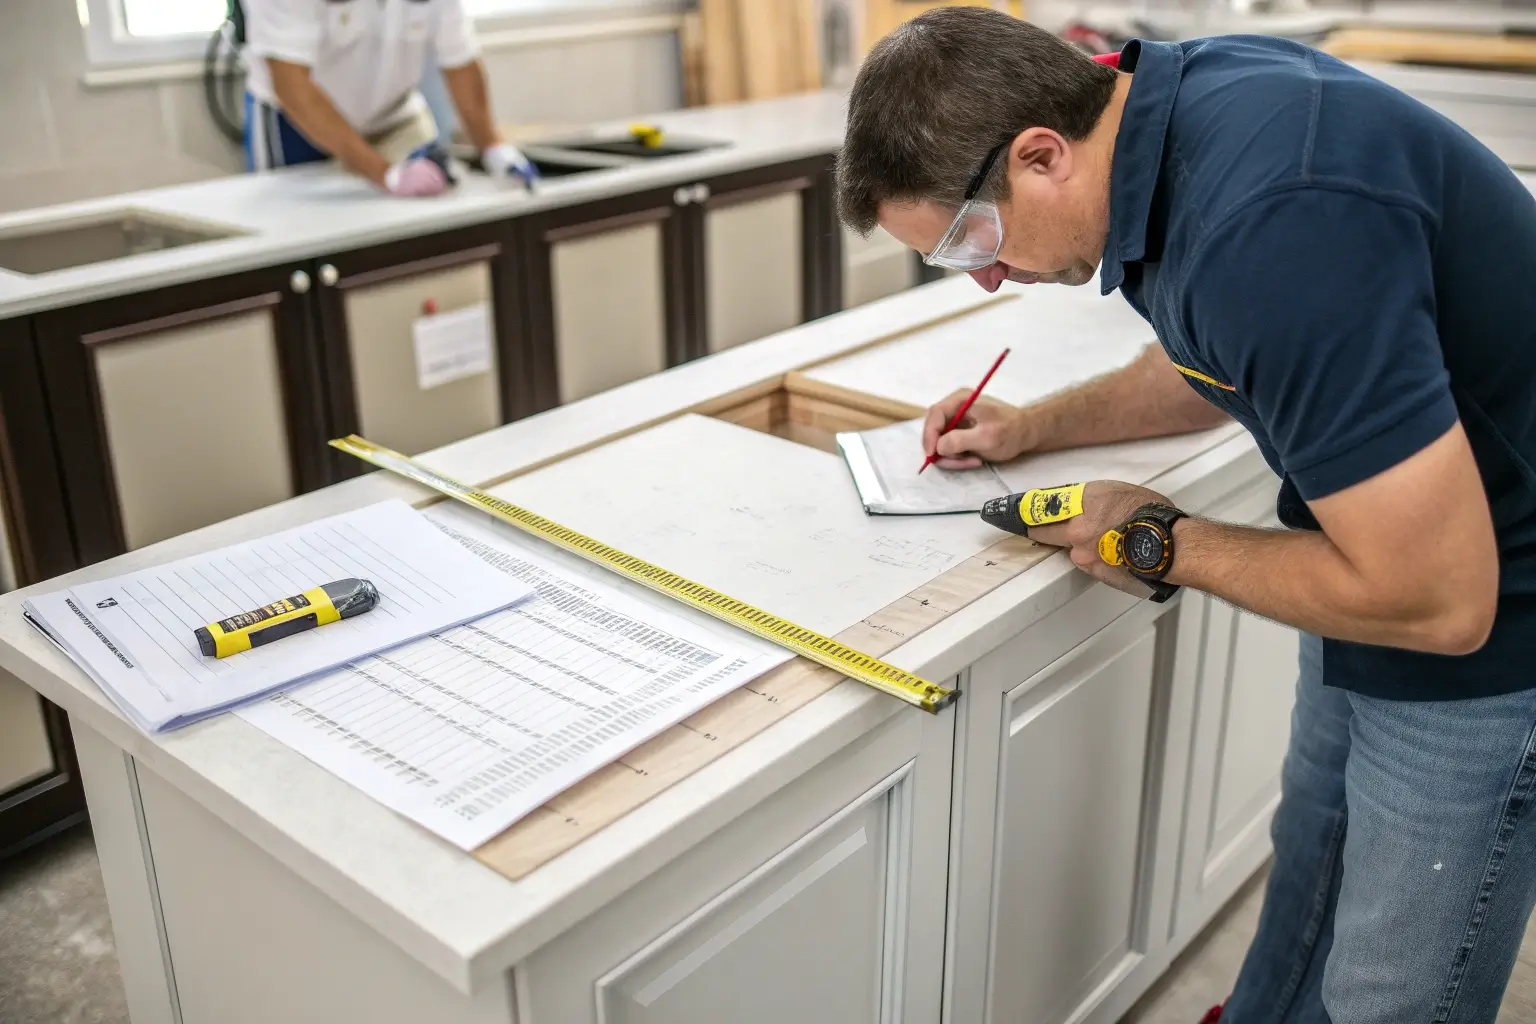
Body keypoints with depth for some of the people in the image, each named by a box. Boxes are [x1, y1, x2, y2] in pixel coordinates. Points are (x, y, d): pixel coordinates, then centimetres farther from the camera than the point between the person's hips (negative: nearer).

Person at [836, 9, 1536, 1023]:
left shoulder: (1271, 228, -36)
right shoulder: (1179, 88, -6)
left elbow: (1437, 599, -30)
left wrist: (1165, 546, -17)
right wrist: (1037, 426, 10)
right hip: (1392, 546, 9)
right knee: (1311, 869, 25)